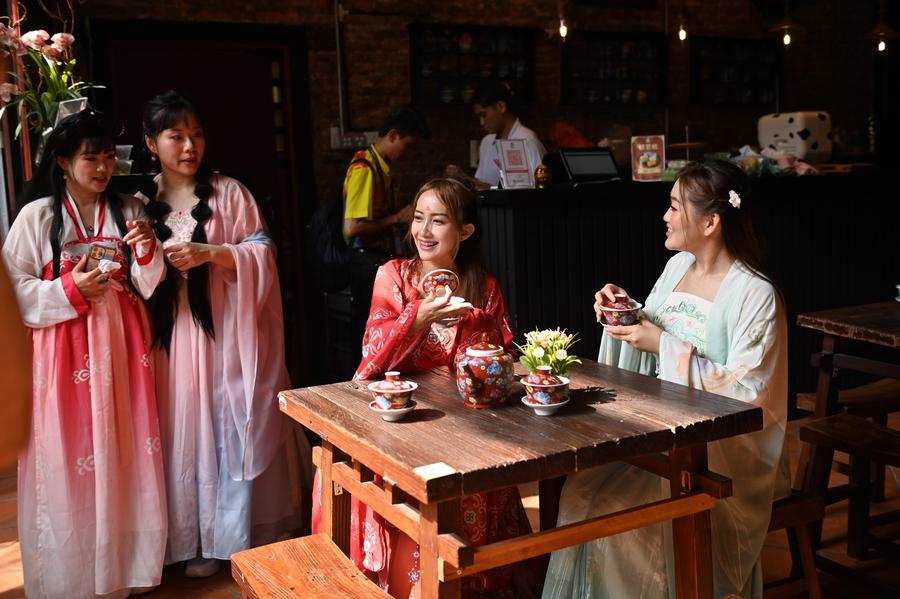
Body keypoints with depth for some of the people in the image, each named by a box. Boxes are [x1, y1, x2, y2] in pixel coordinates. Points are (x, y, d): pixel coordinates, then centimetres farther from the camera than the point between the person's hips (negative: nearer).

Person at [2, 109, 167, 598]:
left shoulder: (128, 211, 6)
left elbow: (147, 288, 4)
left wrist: (148, 254, -15)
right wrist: (69, 291, -16)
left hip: (122, 346, 3)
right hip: (65, 348, -3)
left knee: (125, 452, 6)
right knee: (70, 458, 1)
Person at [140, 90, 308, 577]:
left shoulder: (229, 193, 1)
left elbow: (262, 254, -4)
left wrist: (210, 253, -17)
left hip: (225, 330, -2)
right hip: (170, 332, 2)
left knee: (234, 425, 2)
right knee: (185, 430, 5)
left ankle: (240, 533, 18)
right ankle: (195, 539, 19)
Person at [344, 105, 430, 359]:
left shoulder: (384, 166, 13)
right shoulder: (364, 169, -16)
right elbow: (352, 228, -23)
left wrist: (407, 212, 10)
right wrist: (398, 218, -15)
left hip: (384, 258, 9)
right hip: (368, 263, -9)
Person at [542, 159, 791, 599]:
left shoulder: (756, 295, -14)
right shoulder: (677, 266, 8)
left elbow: (748, 394, -19)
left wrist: (665, 346, -20)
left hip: (725, 451, -6)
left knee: (616, 511, -23)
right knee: (581, 490, -14)